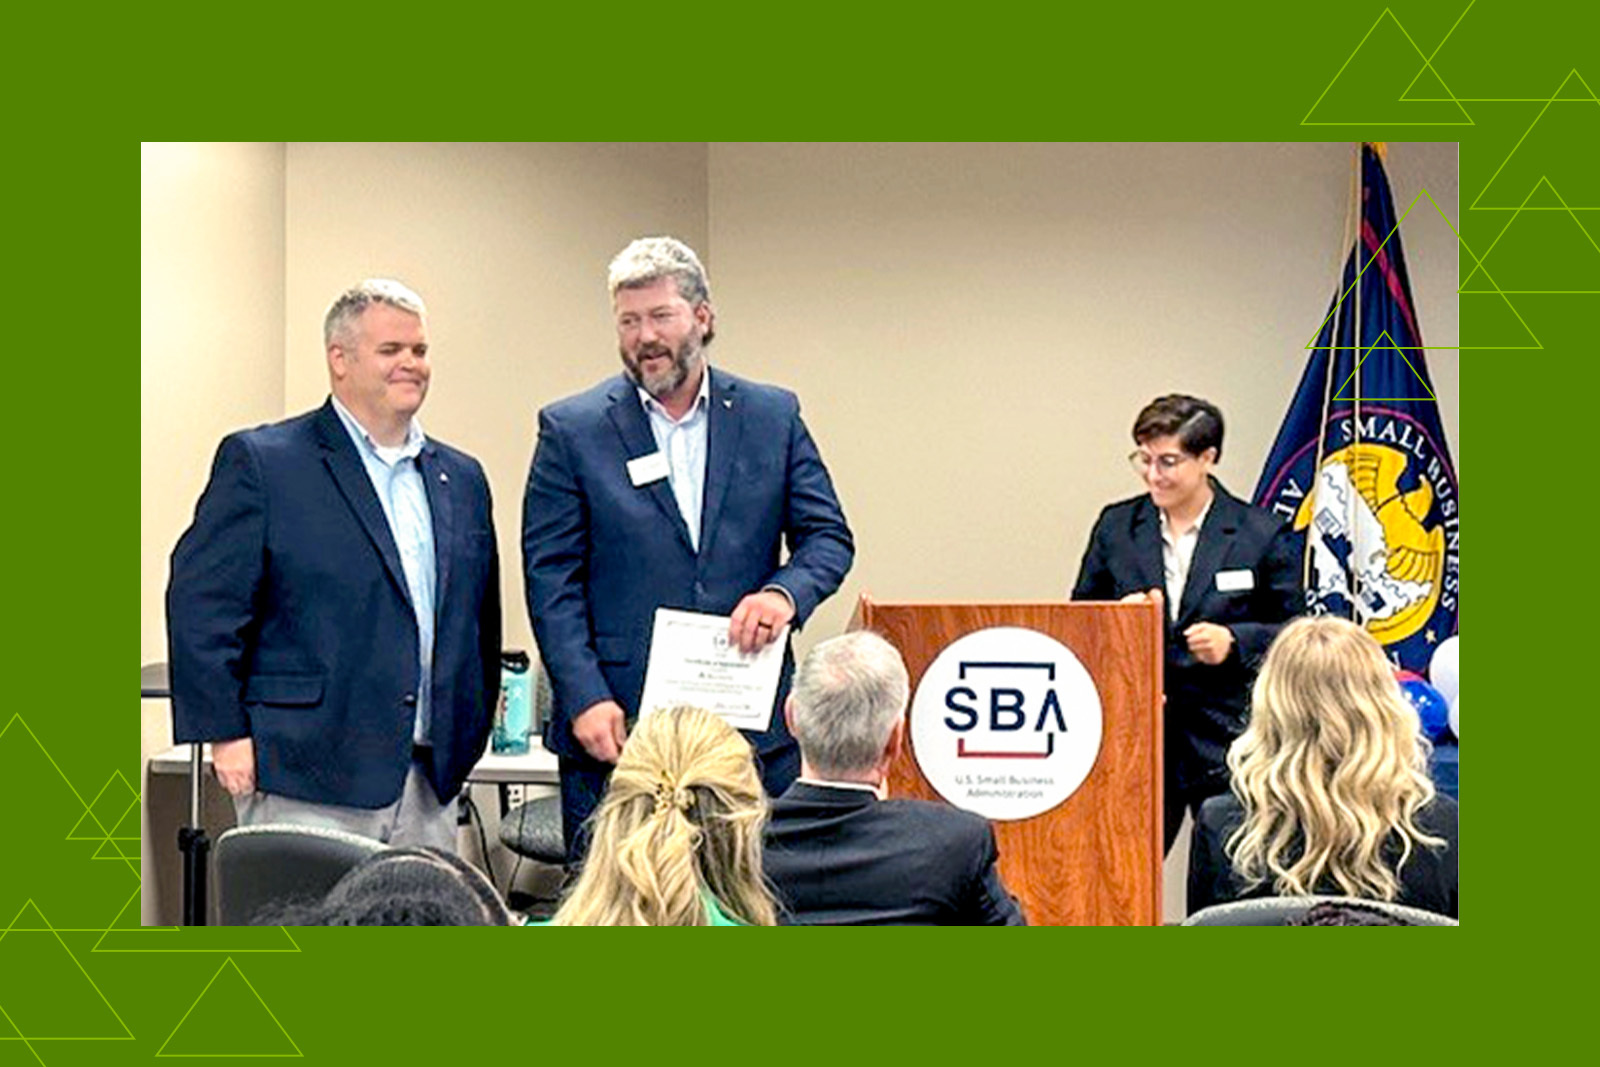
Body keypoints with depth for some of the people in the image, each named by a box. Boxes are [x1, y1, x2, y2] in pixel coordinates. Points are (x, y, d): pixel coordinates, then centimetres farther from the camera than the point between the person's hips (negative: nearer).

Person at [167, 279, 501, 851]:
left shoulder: (461, 478, 16)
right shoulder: (260, 461, -1)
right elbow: (201, 603, -6)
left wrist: (467, 738, 15)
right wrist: (228, 736, -11)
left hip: (431, 786, 6)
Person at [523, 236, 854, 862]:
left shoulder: (773, 417, 9)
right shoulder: (571, 430, 3)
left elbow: (829, 536, 8)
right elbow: (551, 576, 0)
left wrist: (785, 593, -15)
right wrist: (586, 698, -11)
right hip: (616, 726, -1)